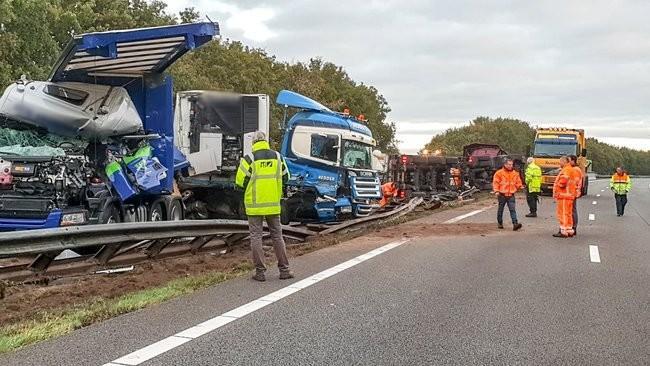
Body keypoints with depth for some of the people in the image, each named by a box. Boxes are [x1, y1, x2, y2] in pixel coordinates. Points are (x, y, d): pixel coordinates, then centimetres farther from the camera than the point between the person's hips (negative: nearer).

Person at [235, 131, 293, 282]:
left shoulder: (249, 159, -9)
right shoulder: (278, 157, 2)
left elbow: (240, 181, -8)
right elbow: (285, 178, 11)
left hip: (255, 205, -3)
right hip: (273, 204, 3)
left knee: (256, 237, 5)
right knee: (277, 236, 12)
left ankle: (260, 272, 5)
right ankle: (284, 270, 13)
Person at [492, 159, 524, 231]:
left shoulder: (515, 173, 10)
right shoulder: (499, 173, -3)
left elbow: (518, 182, 17)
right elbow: (495, 182, -4)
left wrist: (520, 186, -4)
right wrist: (496, 191, -15)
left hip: (511, 195, 2)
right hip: (502, 195, -2)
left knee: (512, 209, -9)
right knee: (500, 209, 10)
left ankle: (515, 224, -17)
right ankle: (500, 223, 25)